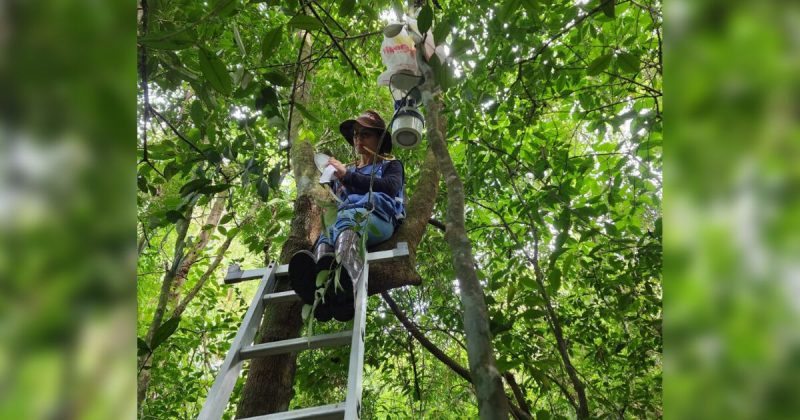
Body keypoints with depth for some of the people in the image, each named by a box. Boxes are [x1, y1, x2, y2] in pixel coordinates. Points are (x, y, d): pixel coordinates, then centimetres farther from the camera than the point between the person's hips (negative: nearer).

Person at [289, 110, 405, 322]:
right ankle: (319, 287, -71)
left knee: (346, 219, -41)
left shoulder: (390, 165, 27)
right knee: (327, 232, -36)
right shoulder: (346, 170, 40)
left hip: (379, 219, -3)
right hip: (345, 221, 4)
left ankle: (345, 285, -74)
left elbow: (390, 187, 1)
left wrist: (348, 176, -2)